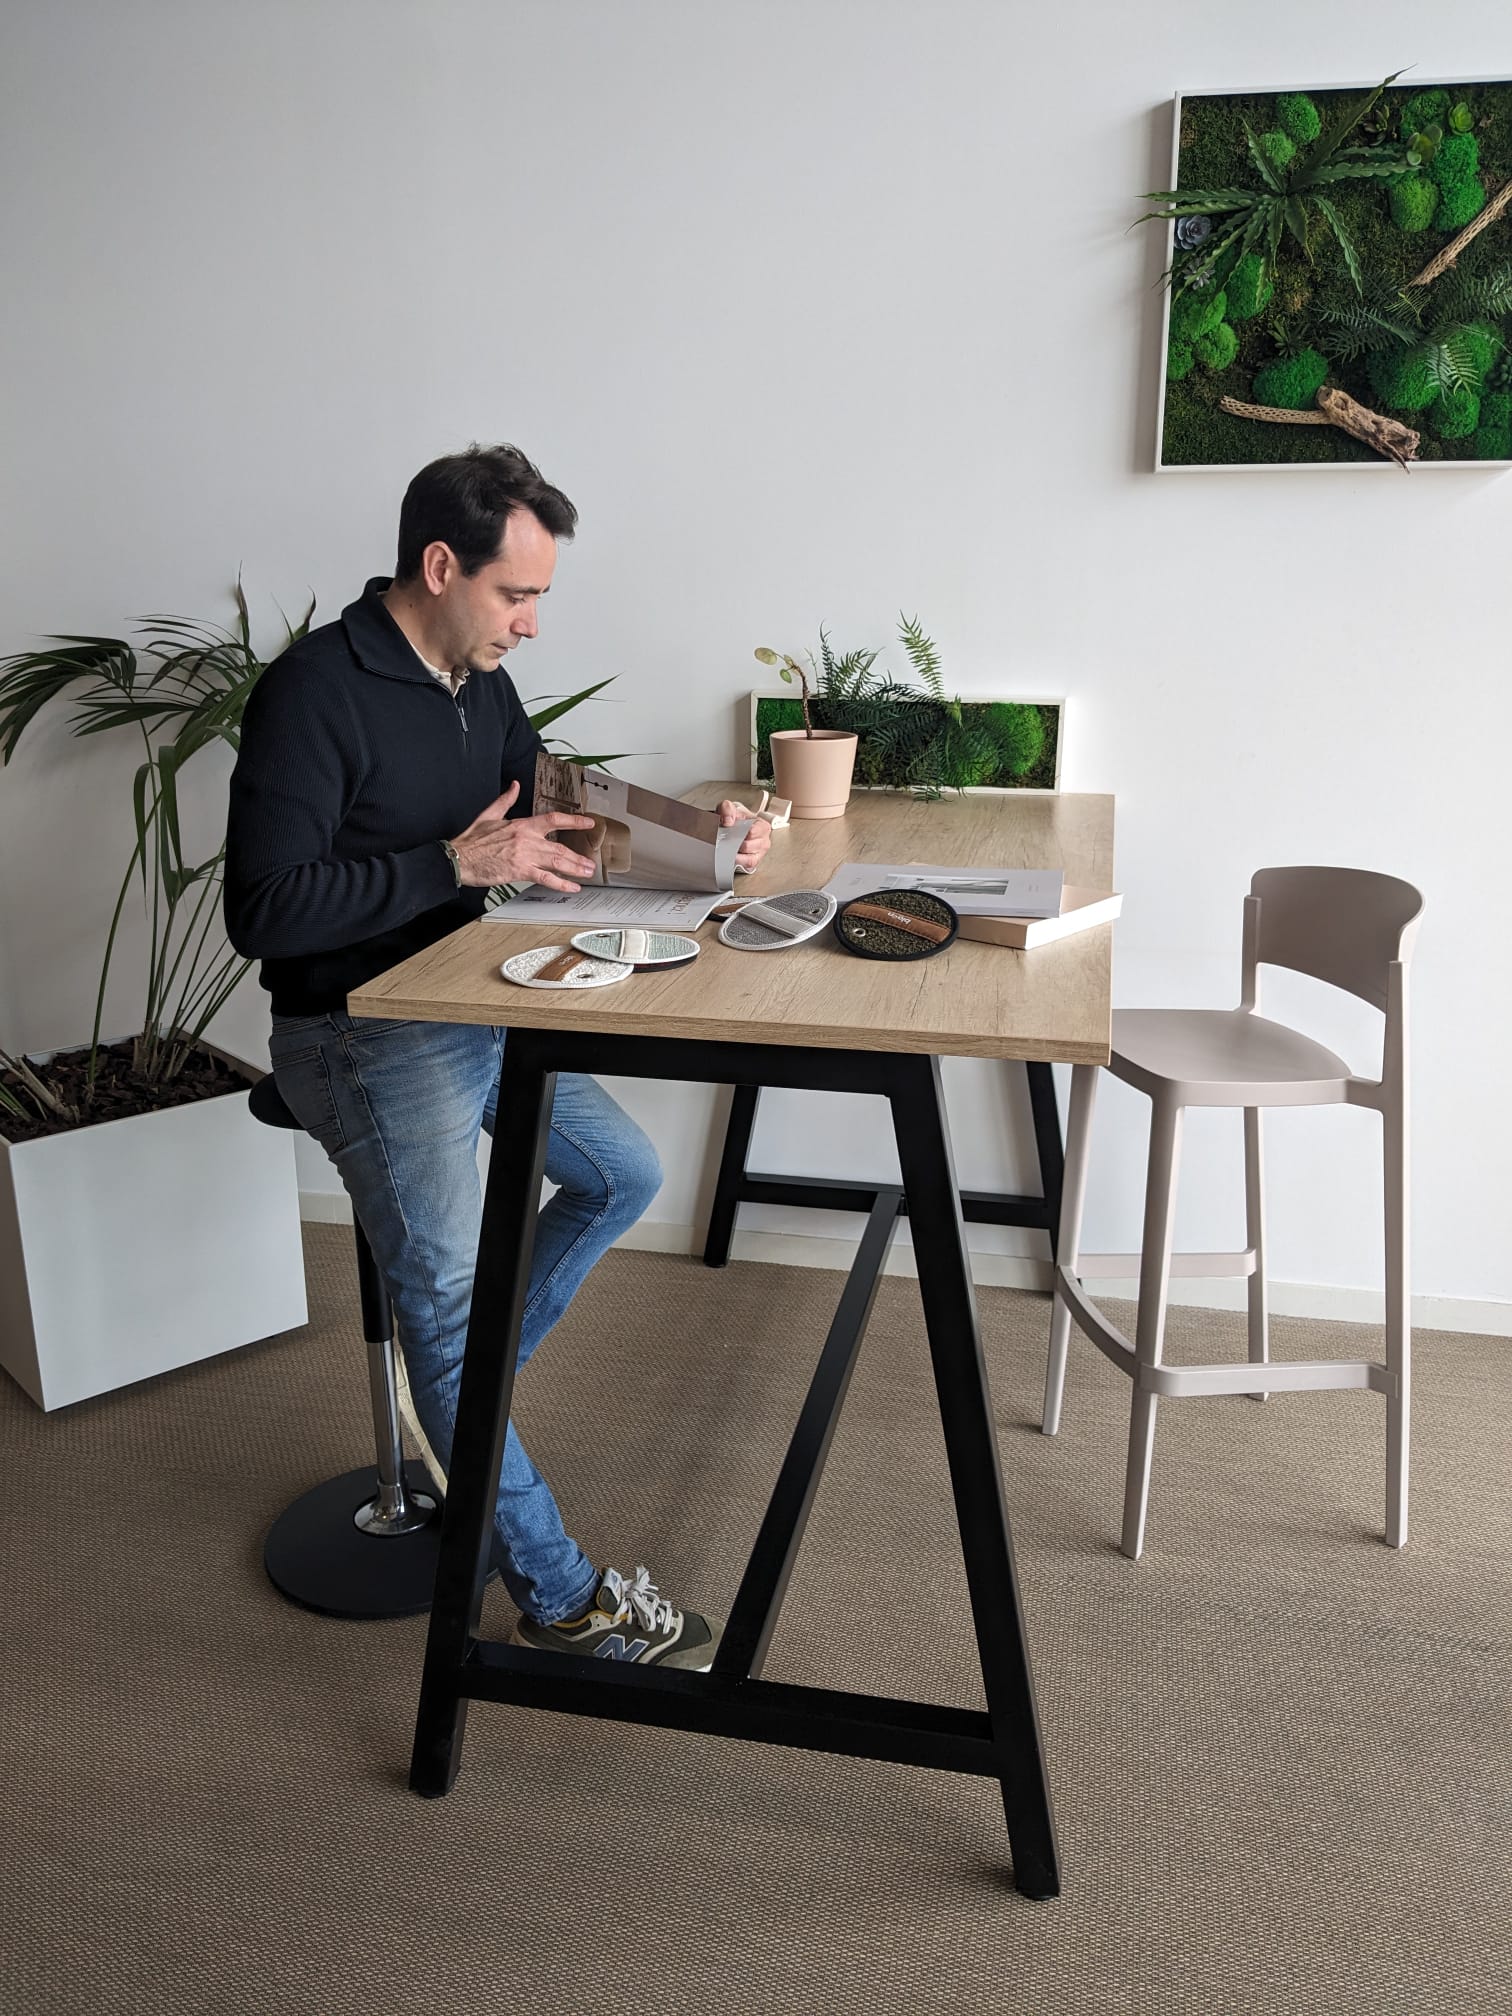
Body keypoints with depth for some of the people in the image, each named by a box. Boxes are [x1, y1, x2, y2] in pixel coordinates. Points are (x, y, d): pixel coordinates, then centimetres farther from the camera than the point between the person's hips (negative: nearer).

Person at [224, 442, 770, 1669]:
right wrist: (456, 864, -25)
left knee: (625, 1176, 14)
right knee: (449, 1302, -16)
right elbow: (264, 912, -23)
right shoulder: (316, 692, -19)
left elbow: (547, 831, 15)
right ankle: (561, 1602, -5)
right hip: (361, 1036, -9)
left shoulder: (483, 684, 7)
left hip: (479, 1007, 9)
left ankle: (462, 1393, 26)